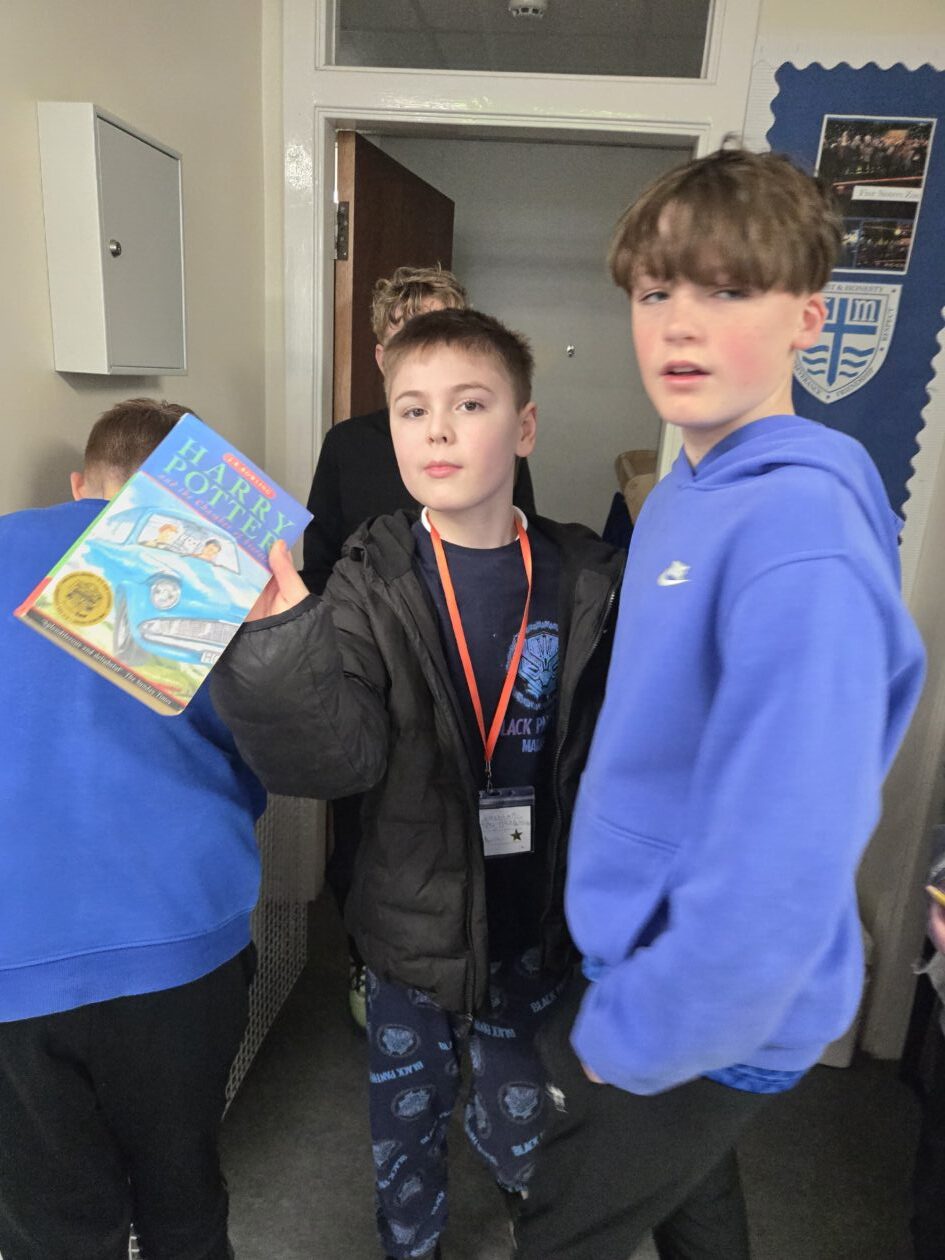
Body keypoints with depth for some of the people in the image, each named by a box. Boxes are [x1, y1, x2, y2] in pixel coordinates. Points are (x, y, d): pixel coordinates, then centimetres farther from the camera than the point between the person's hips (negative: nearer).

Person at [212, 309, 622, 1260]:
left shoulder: (586, 583, -9)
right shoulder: (372, 585, -12)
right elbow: (337, 755, -22)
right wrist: (277, 644, -38)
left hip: (533, 922, 2)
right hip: (412, 920, -1)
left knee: (518, 1119, 26)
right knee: (405, 1119, 21)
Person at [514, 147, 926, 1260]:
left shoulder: (801, 532, -30)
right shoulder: (682, 495, 0)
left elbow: (780, 871, -33)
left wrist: (627, 1037, -17)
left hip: (712, 1022, -7)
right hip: (654, 962, 7)